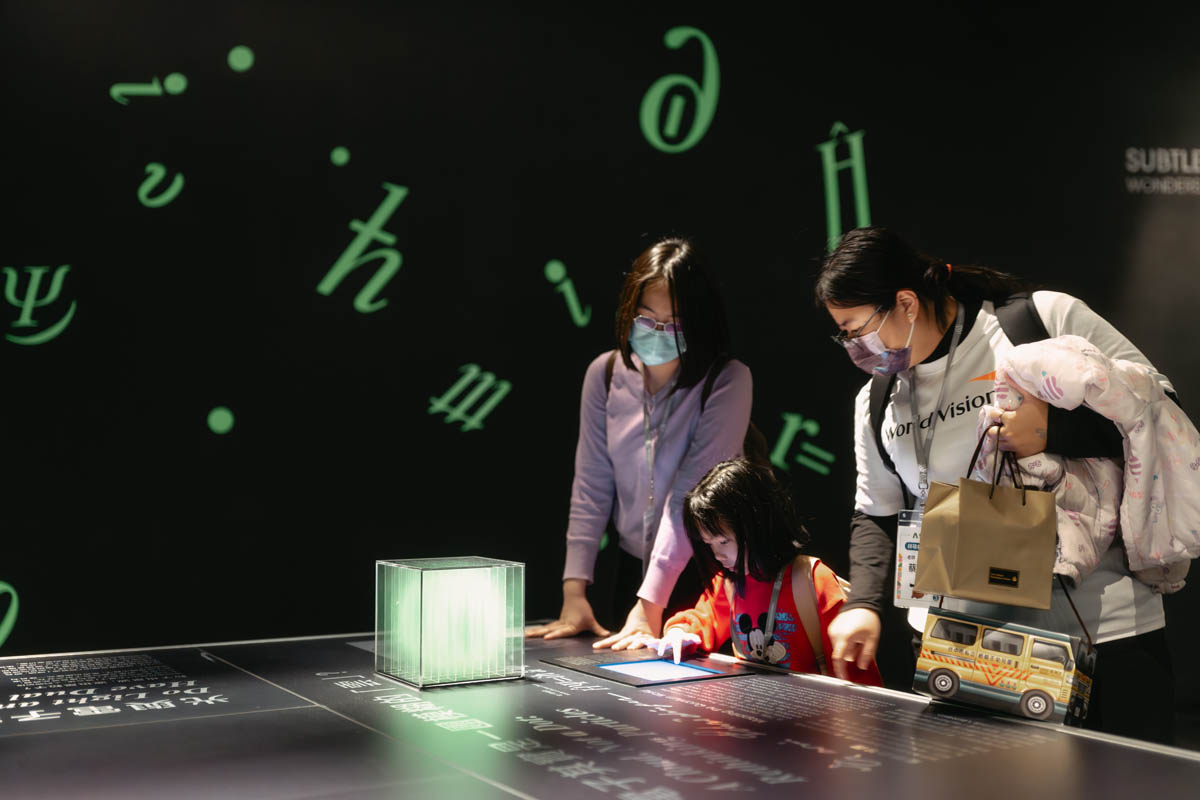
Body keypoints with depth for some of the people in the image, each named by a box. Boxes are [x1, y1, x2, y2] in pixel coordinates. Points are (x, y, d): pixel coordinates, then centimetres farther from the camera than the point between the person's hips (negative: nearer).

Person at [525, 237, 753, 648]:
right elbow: (591, 487, -3)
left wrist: (651, 604, -24)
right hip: (632, 569, 4)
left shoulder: (726, 381, -15)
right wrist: (574, 591, -10)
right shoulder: (606, 373, -3)